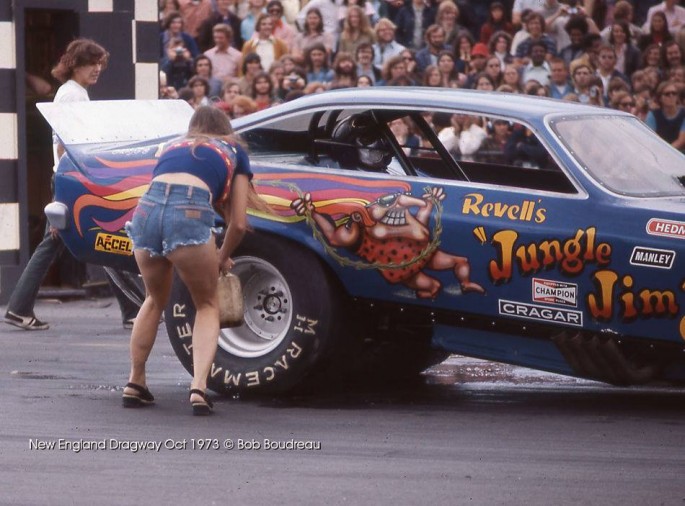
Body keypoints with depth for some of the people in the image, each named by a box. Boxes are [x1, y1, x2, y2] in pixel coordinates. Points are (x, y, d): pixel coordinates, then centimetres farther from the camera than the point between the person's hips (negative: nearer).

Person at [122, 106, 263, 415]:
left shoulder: (172, 147, 37)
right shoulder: (234, 151, 27)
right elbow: (238, 224, 20)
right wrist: (222, 259, 38)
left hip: (146, 208, 3)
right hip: (189, 213, -3)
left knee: (155, 301, 28)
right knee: (207, 305, 16)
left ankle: (135, 384, 30)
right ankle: (199, 386, -1)